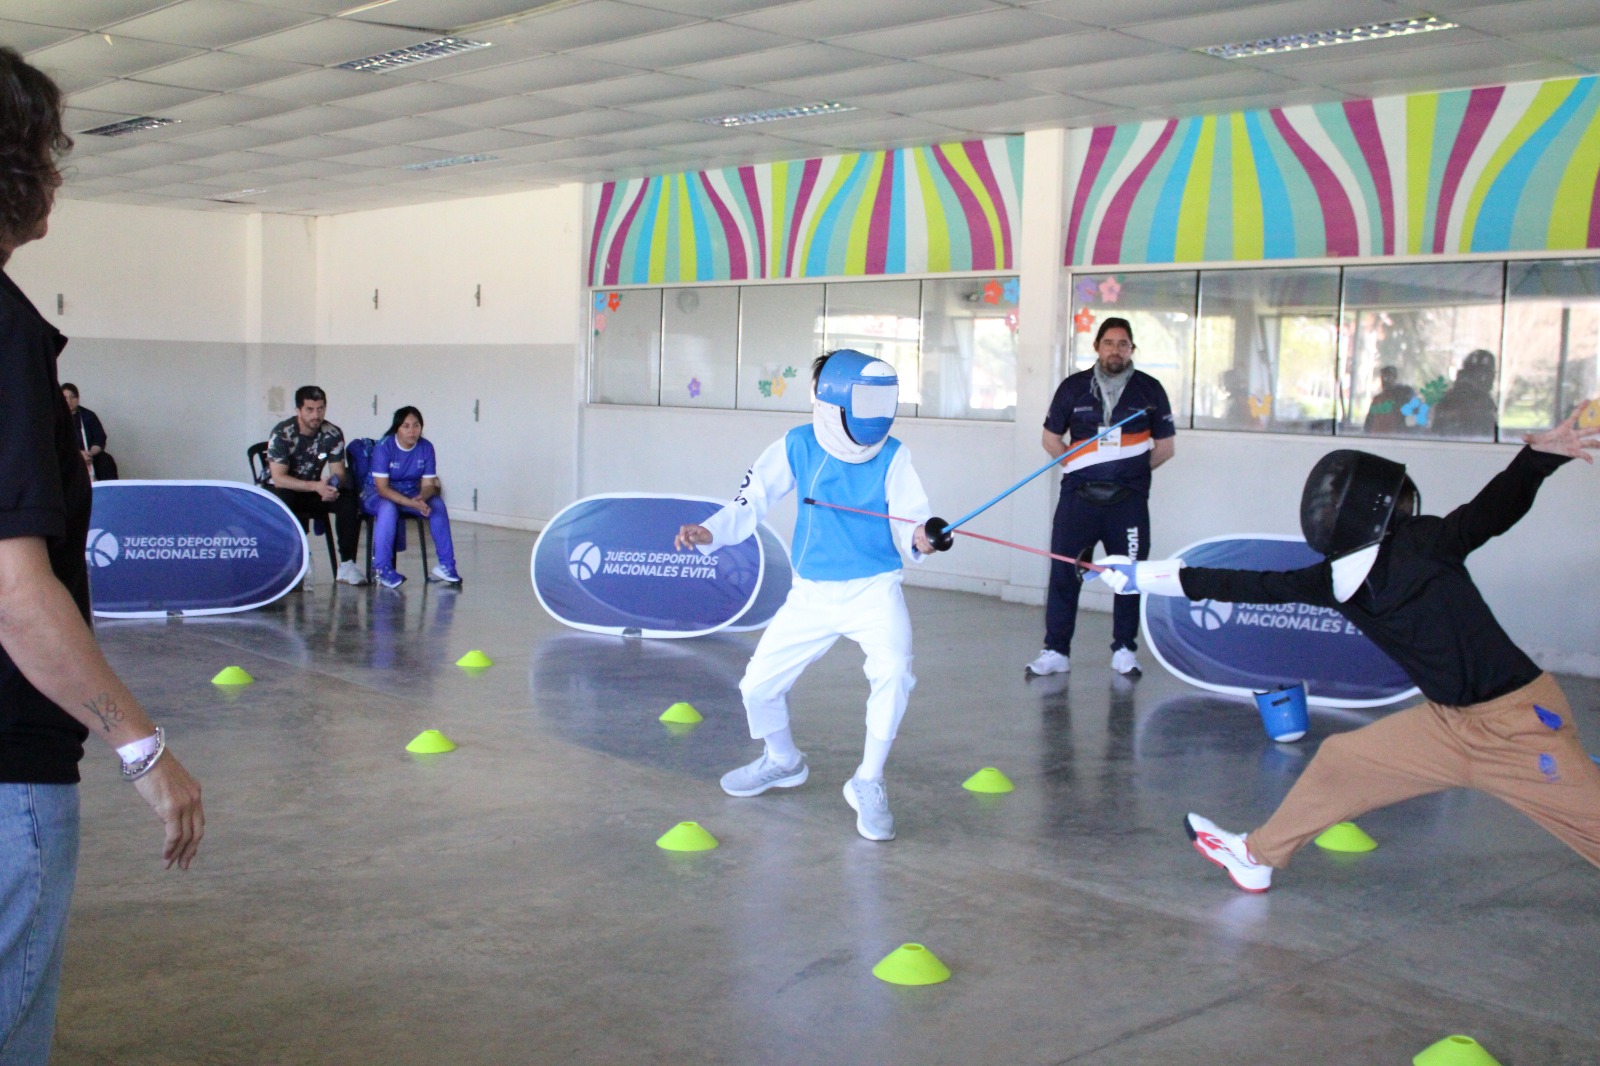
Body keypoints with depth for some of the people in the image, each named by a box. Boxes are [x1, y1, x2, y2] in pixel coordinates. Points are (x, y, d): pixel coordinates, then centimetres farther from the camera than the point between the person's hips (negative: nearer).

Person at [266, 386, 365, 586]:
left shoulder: (333, 434, -7)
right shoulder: (281, 434, -19)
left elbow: (339, 472, -5)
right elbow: (278, 479, -26)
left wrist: (333, 484, -31)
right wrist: (316, 486, -38)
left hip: (314, 491, 4)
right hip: (283, 492, -4)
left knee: (349, 499, -23)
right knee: (283, 499, -39)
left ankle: (347, 564, -24)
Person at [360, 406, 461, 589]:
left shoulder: (426, 447, -8)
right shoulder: (384, 447, -20)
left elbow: (428, 484, -8)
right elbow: (382, 488, -25)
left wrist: (421, 498, -33)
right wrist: (410, 503, -38)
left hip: (410, 493, 4)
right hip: (376, 495, -4)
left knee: (437, 504, -23)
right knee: (388, 508, -38)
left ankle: (447, 565, -18)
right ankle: (382, 568, -32)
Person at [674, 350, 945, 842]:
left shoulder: (893, 456, -11)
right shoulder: (798, 446, -7)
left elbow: (908, 520, -16)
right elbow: (753, 501, -2)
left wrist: (921, 538, -39)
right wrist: (710, 533, -17)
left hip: (874, 589, -3)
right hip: (812, 593, 3)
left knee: (893, 672, -29)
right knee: (758, 685, 7)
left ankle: (868, 784, -9)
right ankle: (782, 761, 40)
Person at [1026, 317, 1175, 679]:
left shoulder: (1149, 390, 6)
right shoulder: (1074, 387, 7)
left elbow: (1166, 445, 11)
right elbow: (1051, 438, 14)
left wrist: (1133, 471, 3)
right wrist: (1078, 468, 4)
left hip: (1129, 500, 0)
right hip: (1078, 496, 0)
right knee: (1063, 572, -3)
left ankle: (1124, 649, 17)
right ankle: (1056, 651, 3)